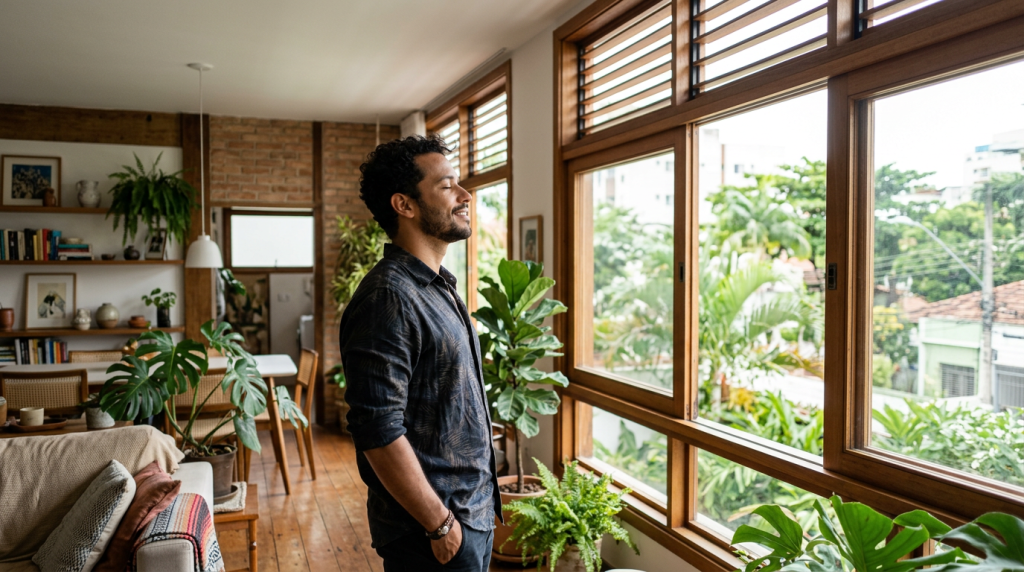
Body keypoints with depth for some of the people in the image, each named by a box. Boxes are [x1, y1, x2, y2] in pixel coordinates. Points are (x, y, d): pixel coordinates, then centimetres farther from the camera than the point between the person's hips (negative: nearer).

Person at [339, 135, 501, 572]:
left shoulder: (438, 286, 9)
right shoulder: (388, 297, -22)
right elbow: (378, 433, -26)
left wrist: (482, 501, 16)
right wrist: (440, 525, -19)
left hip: (475, 513, 9)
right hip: (435, 533, -9)